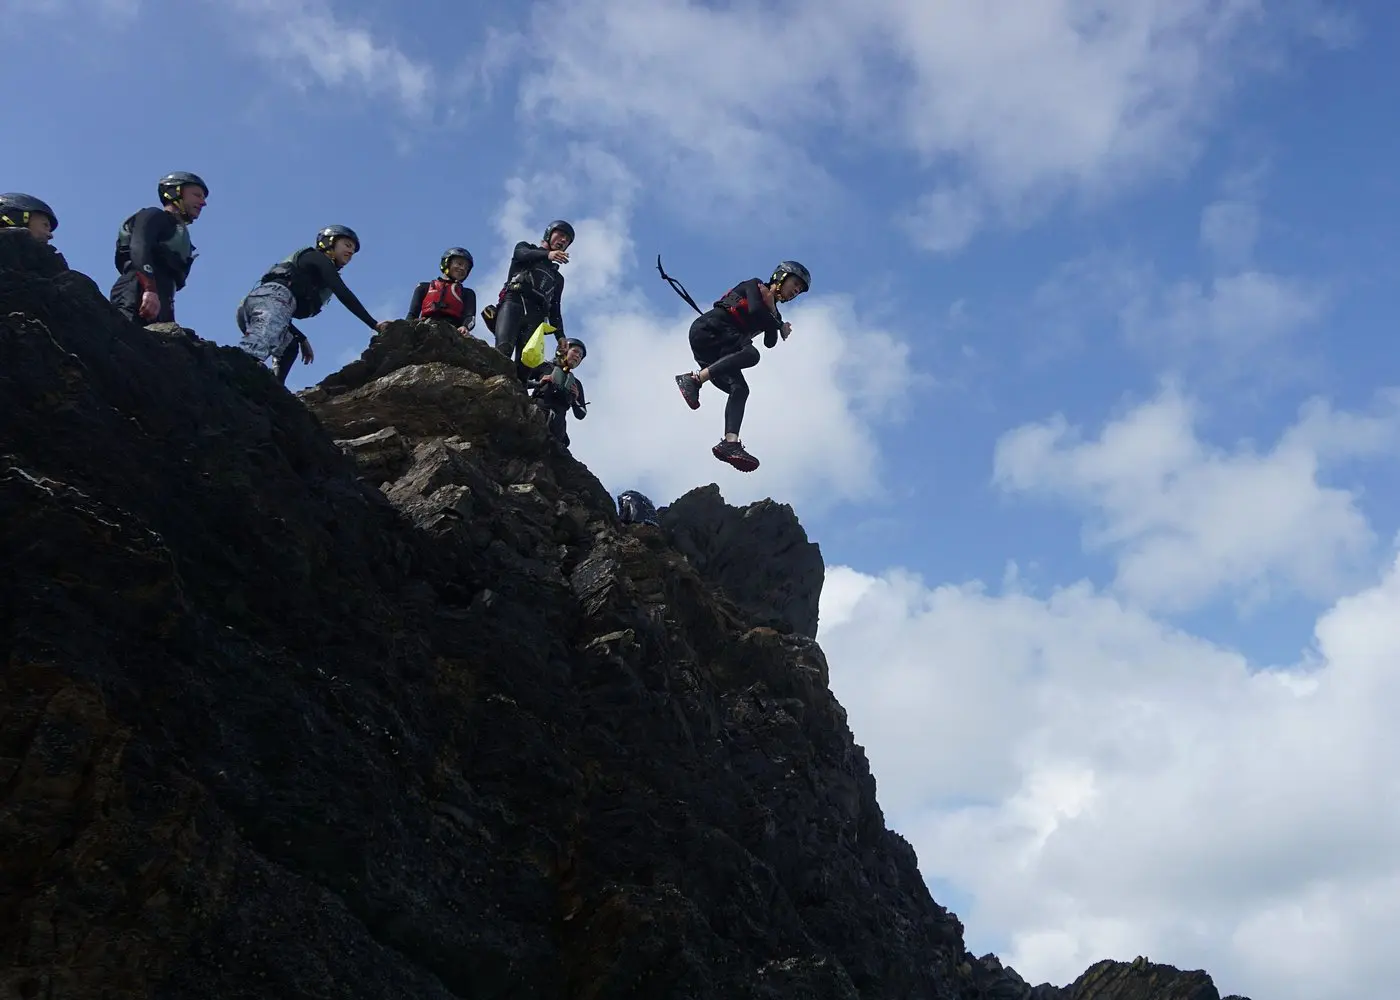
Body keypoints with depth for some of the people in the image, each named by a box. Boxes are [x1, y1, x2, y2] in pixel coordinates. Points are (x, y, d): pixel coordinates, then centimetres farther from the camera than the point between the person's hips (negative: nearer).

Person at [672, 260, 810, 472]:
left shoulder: (773, 313, 24)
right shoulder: (755, 285, 5)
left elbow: (770, 343, 8)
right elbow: (754, 310, -15)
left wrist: (772, 311, -4)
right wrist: (779, 326, -2)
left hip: (716, 351, 8)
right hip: (707, 330, -8)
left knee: (740, 389, -11)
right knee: (751, 354, -30)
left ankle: (730, 443, -26)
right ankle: (693, 379, -32)